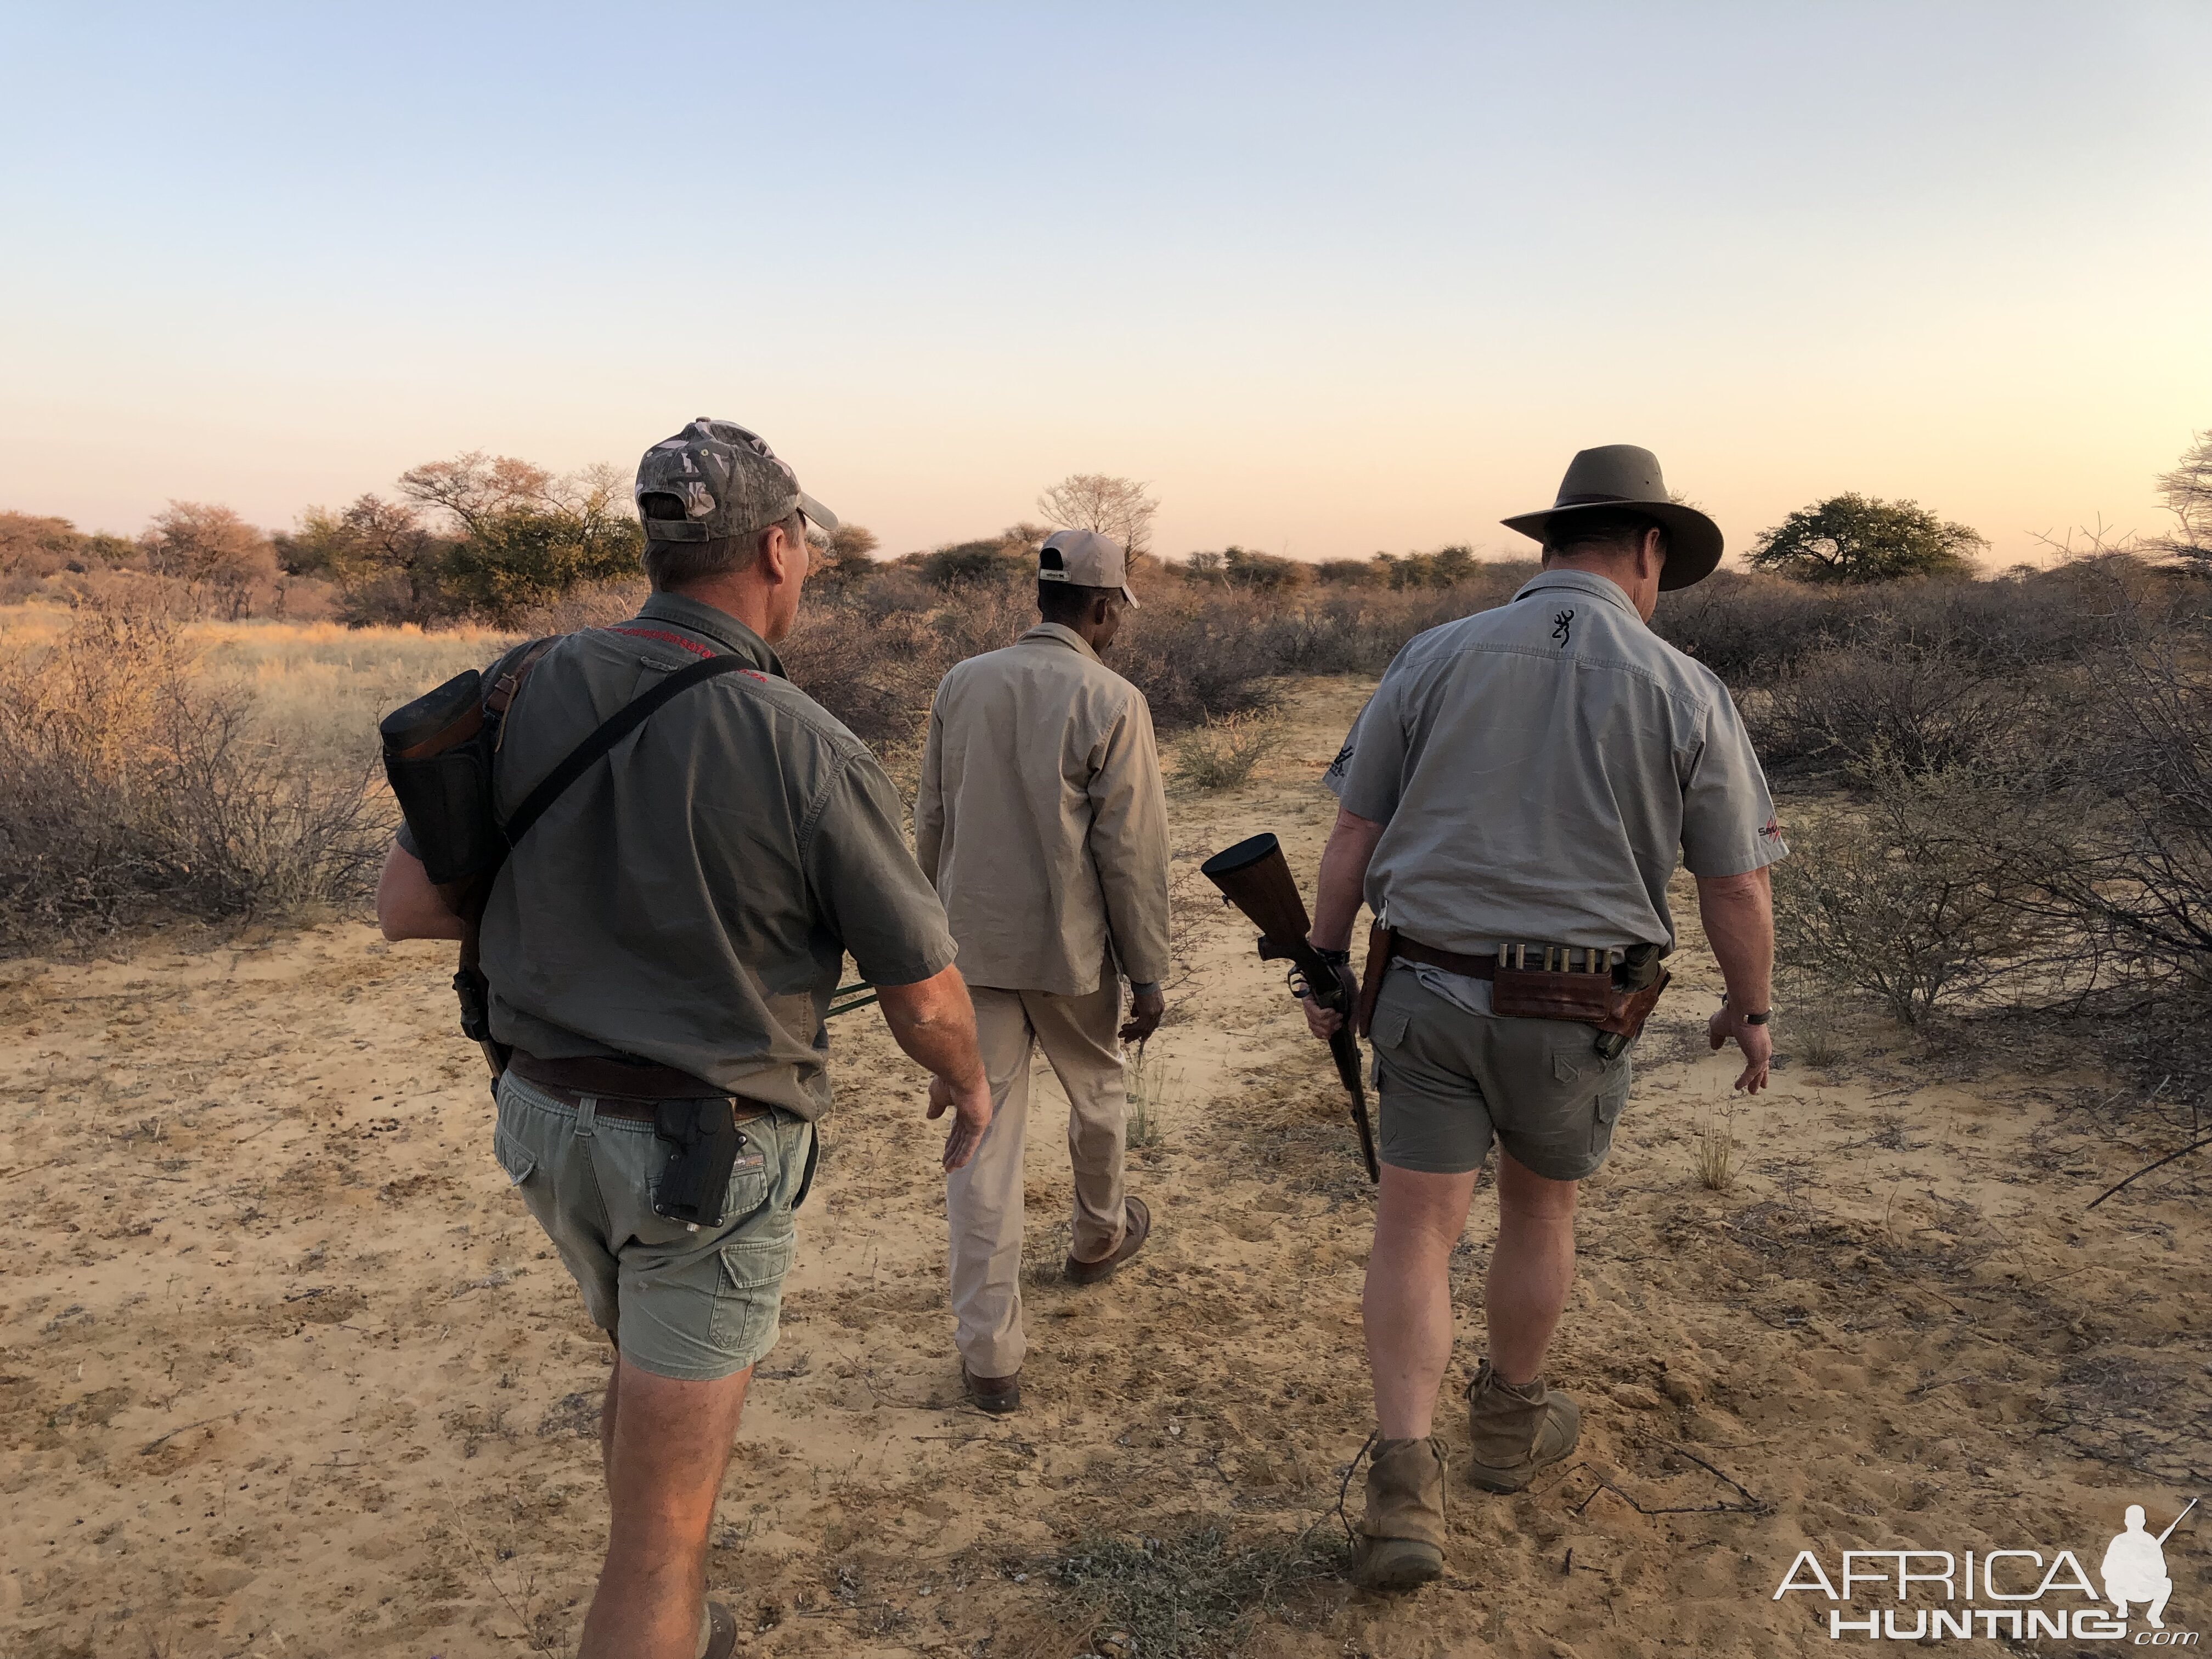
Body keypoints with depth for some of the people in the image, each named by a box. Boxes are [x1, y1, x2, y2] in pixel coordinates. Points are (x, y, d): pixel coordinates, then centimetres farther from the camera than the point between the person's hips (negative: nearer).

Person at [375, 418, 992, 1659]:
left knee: (654, 1370, 31)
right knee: (661, 1528, 7)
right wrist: (970, 1083, 9)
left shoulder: (533, 690, -6)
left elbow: (409, 906, -1)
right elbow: (923, 1002, -13)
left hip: (549, 1116, 6)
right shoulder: (813, 754, -20)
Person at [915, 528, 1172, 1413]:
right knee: (1097, 1092, 24)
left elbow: (931, 823, 7)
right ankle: (1099, 1234, 49)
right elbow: (1131, 851, -11)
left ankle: (989, 1352, 8)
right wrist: (1148, 973, -3)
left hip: (973, 943, 3)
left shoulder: (962, 684, 1)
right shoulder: (1111, 702, -12)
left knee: (982, 1141, 5)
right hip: (1069, 949, -3)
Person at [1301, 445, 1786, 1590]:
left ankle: (1404, 1482, -2)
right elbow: (1736, 886, -1)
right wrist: (1751, 1007, 15)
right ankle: (1510, 1424, 41)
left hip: (1429, 991, 1)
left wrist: (1327, 966, 11)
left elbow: (1352, 834, -1)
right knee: (1540, 1204, 22)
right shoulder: (1684, 693, -6)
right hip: (1575, 1017, 0)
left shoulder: (1434, 660, -3)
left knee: (1415, 1229, 7)